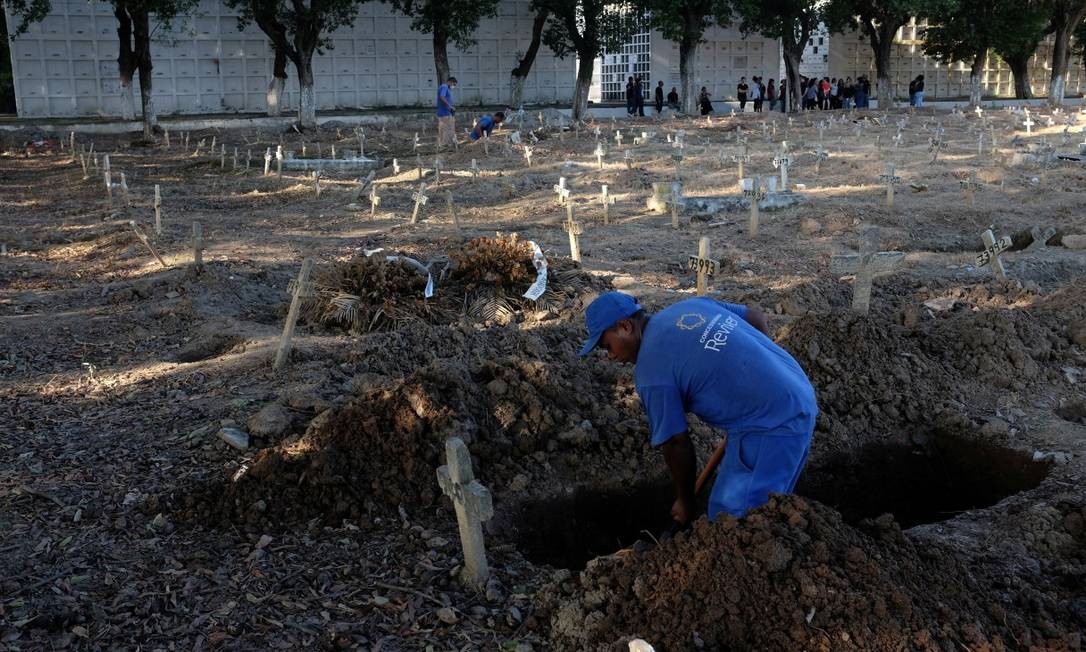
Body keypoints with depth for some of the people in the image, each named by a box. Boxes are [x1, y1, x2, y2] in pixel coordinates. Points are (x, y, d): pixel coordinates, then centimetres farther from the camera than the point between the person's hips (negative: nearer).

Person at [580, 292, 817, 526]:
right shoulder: (691, 304, 9)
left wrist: (685, 501, 8)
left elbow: (676, 444, -8)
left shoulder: (651, 372, -13)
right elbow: (757, 317, 18)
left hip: (771, 426, -9)